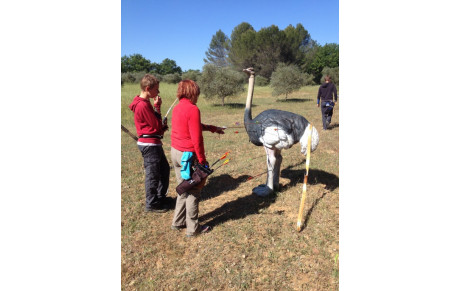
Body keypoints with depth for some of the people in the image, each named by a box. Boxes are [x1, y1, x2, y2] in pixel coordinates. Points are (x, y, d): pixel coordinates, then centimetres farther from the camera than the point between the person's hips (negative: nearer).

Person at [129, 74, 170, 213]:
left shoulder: (145, 103, 12)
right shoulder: (143, 105, -20)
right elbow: (157, 125, -16)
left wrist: (162, 126, -3)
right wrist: (157, 106, -3)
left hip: (153, 143, 10)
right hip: (149, 144, -10)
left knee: (164, 168, 20)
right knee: (153, 174, 2)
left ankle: (161, 197, 35)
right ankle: (151, 204, 18)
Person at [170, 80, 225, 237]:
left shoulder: (177, 108, 8)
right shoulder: (193, 109, -17)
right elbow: (196, 139, -19)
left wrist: (213, 128, 25)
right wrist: (202, 161, -12)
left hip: (175, 152, 8)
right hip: (188, 154, -8)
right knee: (193, 192, 6)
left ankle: (178, 222, 33)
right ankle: (193, 228, 19)